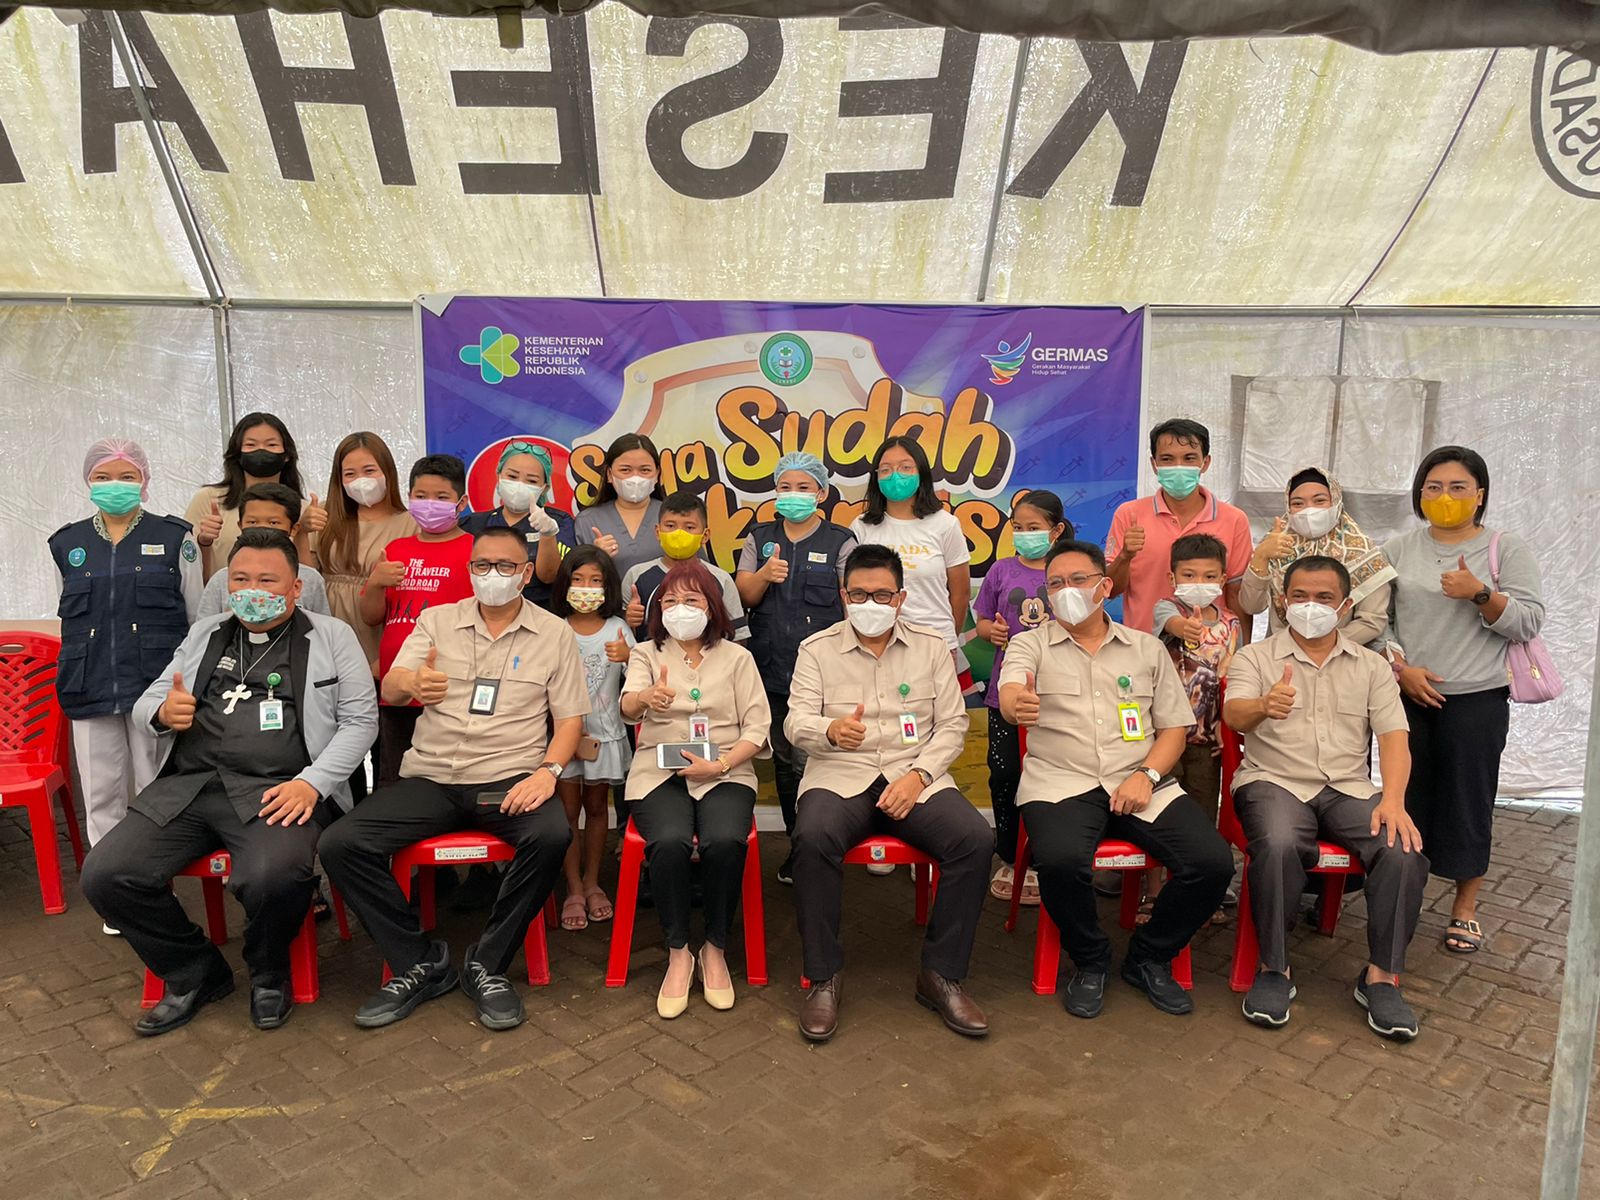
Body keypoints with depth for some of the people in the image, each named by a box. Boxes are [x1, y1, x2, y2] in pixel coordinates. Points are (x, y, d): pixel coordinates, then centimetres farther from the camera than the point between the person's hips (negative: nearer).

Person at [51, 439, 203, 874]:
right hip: (91, 689, 3)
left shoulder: (175, 538, 2)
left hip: (157, 685, -3)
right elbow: (69, 619, 18)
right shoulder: (67, 544, 11)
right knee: (100, 794, 9)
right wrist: (76, 677, 17)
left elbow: (198, 617, 4)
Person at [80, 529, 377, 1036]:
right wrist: (162, 714, -5)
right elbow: (144, 706, 21)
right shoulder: (204, 634, 21)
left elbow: (360, 719, 1)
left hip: (279, 789, -5)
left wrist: (311, 783, -13)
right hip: (188, 785, 5)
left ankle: (269, 974, 3)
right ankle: (195, 973, 10)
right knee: (105, 874, -15)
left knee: (273, 877, -33)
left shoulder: (331, 636, 9)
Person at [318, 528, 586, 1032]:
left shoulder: (553, 632, 7)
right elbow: (388, 690, -1)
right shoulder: (437, 620, 11)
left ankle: (487, 964, -11)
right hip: (431, 777, 2)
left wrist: (548, 770, -14)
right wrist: (411, 682, -27)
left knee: (552, 835, -33)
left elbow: (569, 718, 5)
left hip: (510, 779, -2)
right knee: (339, 844, -18)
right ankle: (420, 962, -2)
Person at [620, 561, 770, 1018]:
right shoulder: (646, 653, 12)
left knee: (724, 841, -31)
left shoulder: (737, 657, 13)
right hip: (660, 771, 0)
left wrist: (721, 764, -13)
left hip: (725, 772, 0)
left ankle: (715, 950, -7)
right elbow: (628, 707, -10)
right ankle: (678, 954, -10)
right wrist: (647, 697, -35)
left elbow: (757, 727, 5)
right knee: (670, 842, -32)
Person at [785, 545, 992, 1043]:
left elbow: (952, 725, 8)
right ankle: (823, 978, -16)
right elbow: (796, 723, -2)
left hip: (916, 776, 2)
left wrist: (918, 774, -10)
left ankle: (941, 975, -8)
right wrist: (831, 731, -26)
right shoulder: (816, 649, 8)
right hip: (839, 776, -1)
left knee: (975, 839, -26)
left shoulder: (932, 647, 12)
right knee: (813, 838, -34)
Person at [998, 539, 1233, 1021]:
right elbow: (1009, 692, -12)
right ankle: (1090, 961, -1)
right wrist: (1018, 705, -38)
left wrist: (1147, 774, -6)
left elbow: (1174, 727, 14)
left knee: (1213, 863, -19)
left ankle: (1150, 957, 9)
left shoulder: (1147, 648, 17)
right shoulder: (1031, 645, 10)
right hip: (1060, 782, -2)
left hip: (1139, 783, 3)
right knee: (1061, 861, -33)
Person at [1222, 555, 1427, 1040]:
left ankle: (1381, 976, -10)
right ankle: (1273, 969, -16)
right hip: (1274, 781, -2)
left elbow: (1393, 738, 3)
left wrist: (1393, 800, -15)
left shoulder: (1371, 666, 15)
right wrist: (1264, 706, -39)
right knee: (1278, 845, -34)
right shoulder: (1254, 658, 6)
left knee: (1404, 850, -26)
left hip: (1348, 788, 3)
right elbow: (1234, 714, -13)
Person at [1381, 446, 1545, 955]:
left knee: (1467, 800, 5)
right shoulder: (1399, 550, 9)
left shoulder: (1507, 549, 2)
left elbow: (1528, 623, -4)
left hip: (1476, 702, -2)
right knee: (1404, 797, 7)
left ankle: (1465, 909, 19)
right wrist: (1401, 668, -8)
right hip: (1407, 698, 2)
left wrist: (1479, 593, -19)